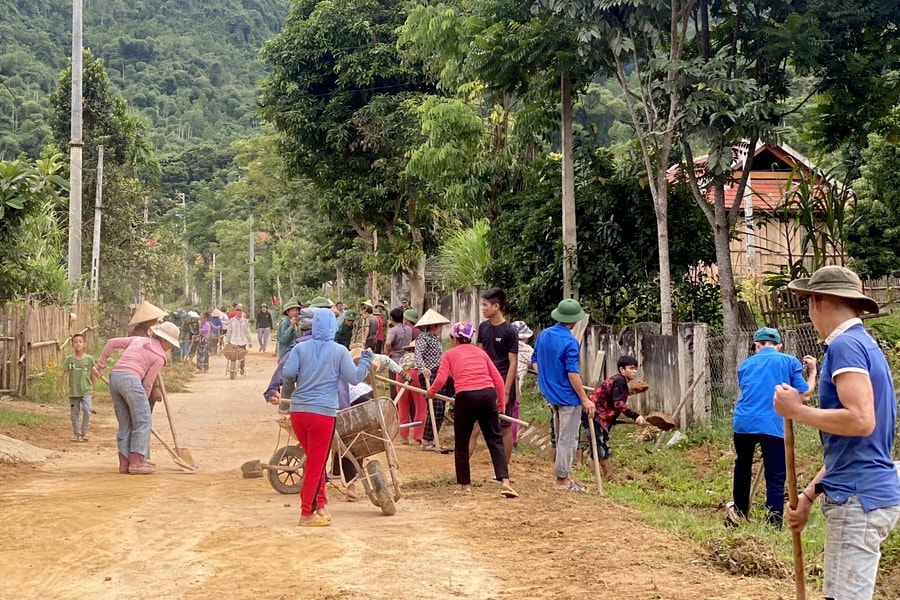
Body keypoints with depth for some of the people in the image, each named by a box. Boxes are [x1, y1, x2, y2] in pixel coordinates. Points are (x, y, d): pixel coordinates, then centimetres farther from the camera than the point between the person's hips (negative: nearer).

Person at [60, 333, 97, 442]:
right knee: (75, 414, 6)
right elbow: (65, 374, 3)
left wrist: (93, 390, 11)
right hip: (73, 391, 1)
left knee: (86, 410, -17)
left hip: (86, 390, -1)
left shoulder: (89, 359, -1)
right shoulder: (69, 359, 1)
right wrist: (63, 388, -3)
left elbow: (92, 375, 7)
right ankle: (76, 434, 19)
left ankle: (84, 432, -2)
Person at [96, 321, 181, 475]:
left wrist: (101, 365, 22)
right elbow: (147, 383, 3)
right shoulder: (159, 356, 6)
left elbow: (112, 343, 18)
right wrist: (142, 401, 14)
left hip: (114, 377, 7)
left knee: (125, 424, 15)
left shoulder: (138, 340, 23)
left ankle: (124, 462, 15)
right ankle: (137, 462, -1)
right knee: (142, 421, 3)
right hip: (131, 380, -7)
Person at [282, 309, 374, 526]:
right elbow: (354, 377, -2)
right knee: (316, 464, 4)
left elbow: (288, 373, -6)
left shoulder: (300, 348, 4)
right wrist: (366, 359, 13)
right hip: (323, 413, -4)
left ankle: (320, 504, 23)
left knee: (315, 459, 20)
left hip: (298, 411, 4)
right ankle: (307, 514, 7)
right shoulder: (339, 351, -2)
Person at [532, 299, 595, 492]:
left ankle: (565, 475, 25)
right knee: (568, 439, 1)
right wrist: (585, 400, -15)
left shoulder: (543, 335, 4)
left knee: (561, 438, 18)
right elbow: (572, 374, -21)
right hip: (568, 396, -8)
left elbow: (535, 362, 12)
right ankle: (562, 479, 6)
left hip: (551, 394, 8)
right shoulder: (570, 342, -19)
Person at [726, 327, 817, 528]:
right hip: (774, 425, -3)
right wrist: (812, 371, 18)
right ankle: (774, 524, -1)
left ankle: (739, 512, 39)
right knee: (775, 477, 2)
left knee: (742, 466, 25)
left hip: (743, 423, 3)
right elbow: (804, 393, 3)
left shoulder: (746, 364, 18)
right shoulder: (789, 362, 8)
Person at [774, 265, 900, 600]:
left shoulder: (845, 345, -12)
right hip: (863, 493, 10)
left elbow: (861, 421, -26)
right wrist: (808, 495, 19)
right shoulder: (864, 344, 18)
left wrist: (796, 410, -13)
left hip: (858, 497, -10)